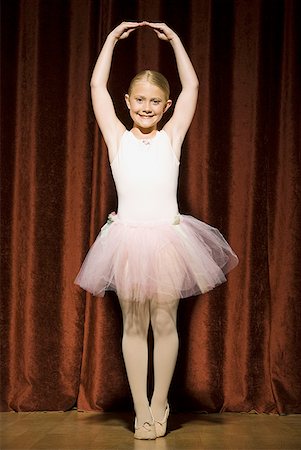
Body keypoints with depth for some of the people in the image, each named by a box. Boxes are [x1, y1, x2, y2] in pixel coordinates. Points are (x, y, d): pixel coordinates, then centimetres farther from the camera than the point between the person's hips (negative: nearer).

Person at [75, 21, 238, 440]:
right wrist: (112, 38, 12)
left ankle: (160, 405, 18)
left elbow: (192, 86, 9)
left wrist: (174, 39, 14)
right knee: (134, 326, 5)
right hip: (128, 238, 0)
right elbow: (97, 85, 7)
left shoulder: (171, 137, 7)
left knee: (165, 323, 4)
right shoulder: (117, 137, 6)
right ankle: (141, 410, 14)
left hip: (168, 237, 0)